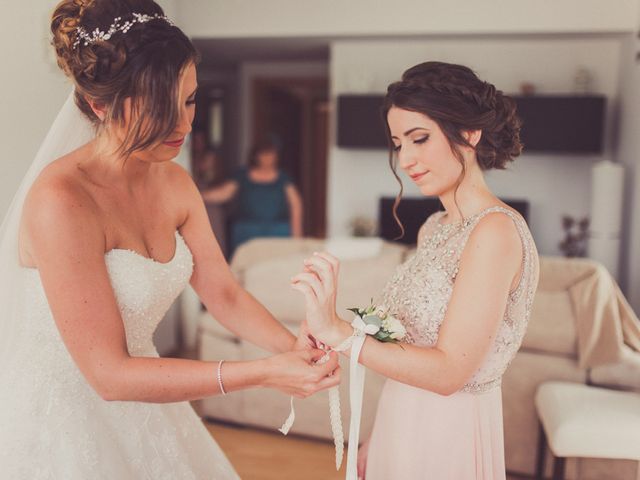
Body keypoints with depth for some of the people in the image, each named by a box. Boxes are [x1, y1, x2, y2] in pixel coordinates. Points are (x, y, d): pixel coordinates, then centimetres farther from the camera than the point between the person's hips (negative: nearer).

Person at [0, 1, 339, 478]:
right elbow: (109, 373, -25)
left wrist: (292, 346, -18)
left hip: (140, 408, 6)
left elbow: (224, 294, -1)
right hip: (62, 421, -6)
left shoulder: (175, 183, -4)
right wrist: (264, 373, -29)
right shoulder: (61, 200, -26)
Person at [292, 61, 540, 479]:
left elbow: (449, 370, -23)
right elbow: (413, 340, 6)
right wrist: (376, 440, 10)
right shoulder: (433, 228, 3)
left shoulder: (496, 230, -21)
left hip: (447, 433, -6)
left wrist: (336, 330, -28)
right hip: (403, 426, 7)